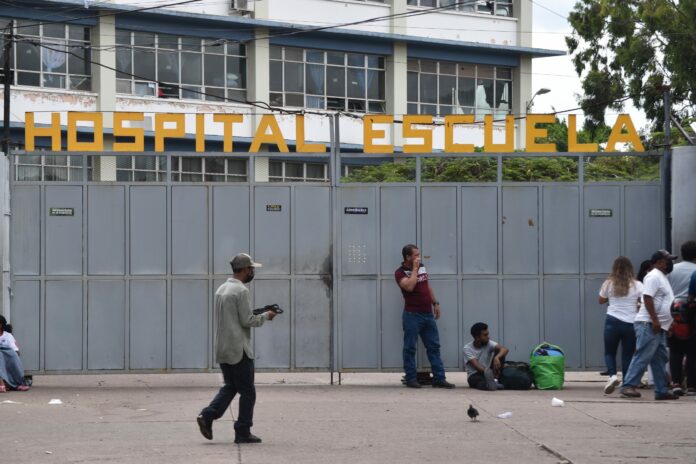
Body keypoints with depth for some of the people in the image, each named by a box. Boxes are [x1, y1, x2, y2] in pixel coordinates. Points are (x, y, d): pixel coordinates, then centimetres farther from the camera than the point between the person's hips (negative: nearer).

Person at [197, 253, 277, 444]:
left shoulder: (221, 289, 13)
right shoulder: (241, 291, -14)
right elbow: (247, 321, -16)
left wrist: (256, 314, 17)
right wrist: (265, 316, 1)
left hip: (222, 349, 8)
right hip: (238, 349, -8)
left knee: (230, 387, 16)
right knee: (247, 392, 2)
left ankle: (207, 416, -1)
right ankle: (243, 432, 3)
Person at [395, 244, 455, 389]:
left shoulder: (422, 267, 13)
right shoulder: (400, 272, -9)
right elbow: (409, 286, -26)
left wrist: (435, 302, 19)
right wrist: (415, 269, -17)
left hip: (428, 313, 7)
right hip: (412, 315, -7)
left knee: (434, 347, 6)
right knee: (410, 348, -1)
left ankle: (439, 378, 7)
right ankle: (411, 379, 5)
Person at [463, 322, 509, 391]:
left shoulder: (489, 343, -3)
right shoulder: (467, 348, -11)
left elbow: (505, 349, -18)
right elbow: (476, 366, -22)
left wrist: (496, 358, -40)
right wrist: (489, 373, -36)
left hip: (488, 372, 4)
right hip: (474, 375, -4)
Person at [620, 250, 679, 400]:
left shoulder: (662, 277, 21)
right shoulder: (654, 276, -11)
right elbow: (648, 298, -21)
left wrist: (668, 323, 23)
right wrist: (654, 320, -24)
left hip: (659, 327, 10)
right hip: (649, 325, -10)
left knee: (660, 360, 10)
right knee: (642, 357, -12)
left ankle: (661, 390, 12)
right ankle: (628, 386, -13)